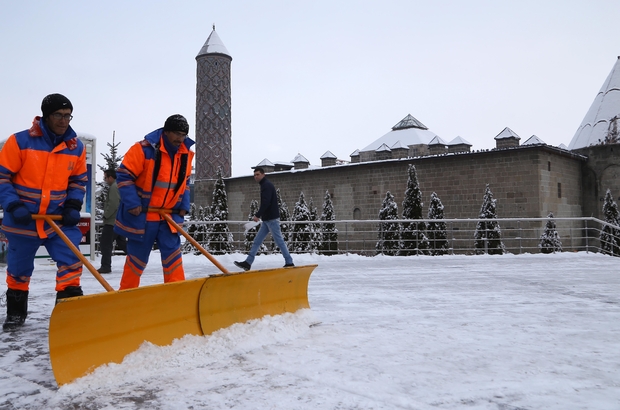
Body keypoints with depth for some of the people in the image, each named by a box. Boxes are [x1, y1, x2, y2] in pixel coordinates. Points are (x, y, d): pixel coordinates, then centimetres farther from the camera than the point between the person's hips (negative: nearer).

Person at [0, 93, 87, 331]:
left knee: (71, 261, -10)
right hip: (22, 220, -2)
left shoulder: (76, 147, -1)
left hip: (58, 218, 2)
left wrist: (73, 207, -5)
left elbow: (79, 180, 10)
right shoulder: (20, 141, -11)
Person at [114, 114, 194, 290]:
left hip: (168, 215, 5)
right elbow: (124, 175, -14)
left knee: (173, 252, -2)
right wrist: (132, 203, -19)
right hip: (141, 214, -4)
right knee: (138, 255, 5)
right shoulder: (144, 149, -16)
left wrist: (184, 205, 4)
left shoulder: (185, 154, 3)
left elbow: (185, 182, 16)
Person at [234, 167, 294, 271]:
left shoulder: (267, 185, -12)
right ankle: (248, 263, 6)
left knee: (279, 241, -5)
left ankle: (289, 262, 3)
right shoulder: (265, 185, 20)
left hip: (272, 218, -10)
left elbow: (266, 203, -22)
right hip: (267, 219, 10)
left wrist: (258, 215, -20)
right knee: (257, 241, 6)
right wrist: (260, 215, 16)